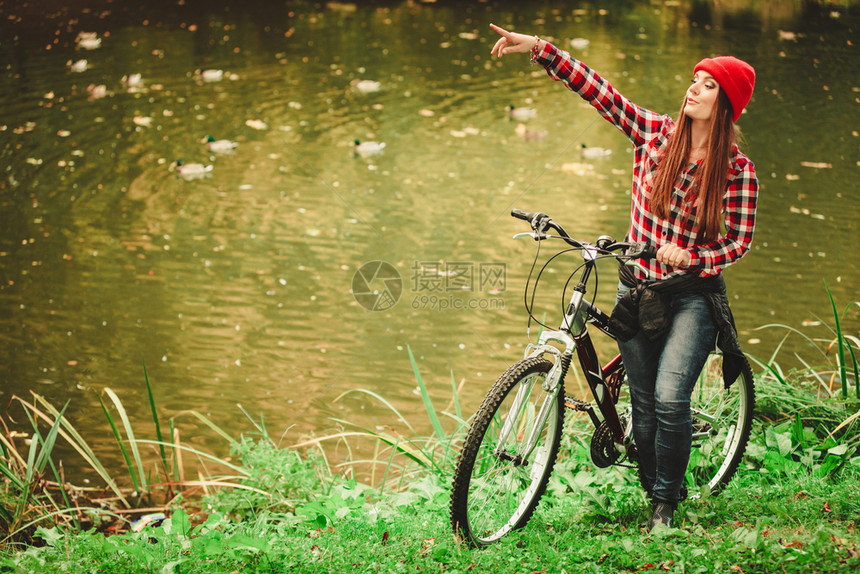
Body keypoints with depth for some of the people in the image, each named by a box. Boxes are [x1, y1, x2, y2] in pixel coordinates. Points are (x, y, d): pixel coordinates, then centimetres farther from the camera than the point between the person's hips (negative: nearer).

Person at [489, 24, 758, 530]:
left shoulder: (737, 169, -7)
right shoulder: (654, 133, 0)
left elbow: (739, 240, -3)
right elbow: (597, 90, -3)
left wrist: (689, 256, -19)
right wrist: (537, 47, -9)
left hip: (693, 294, -3)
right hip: (638, 290, 3)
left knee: (670, 398, -16)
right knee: (644, 408, 6)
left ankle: (667, 503, 3)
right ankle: (651, 494, 23)